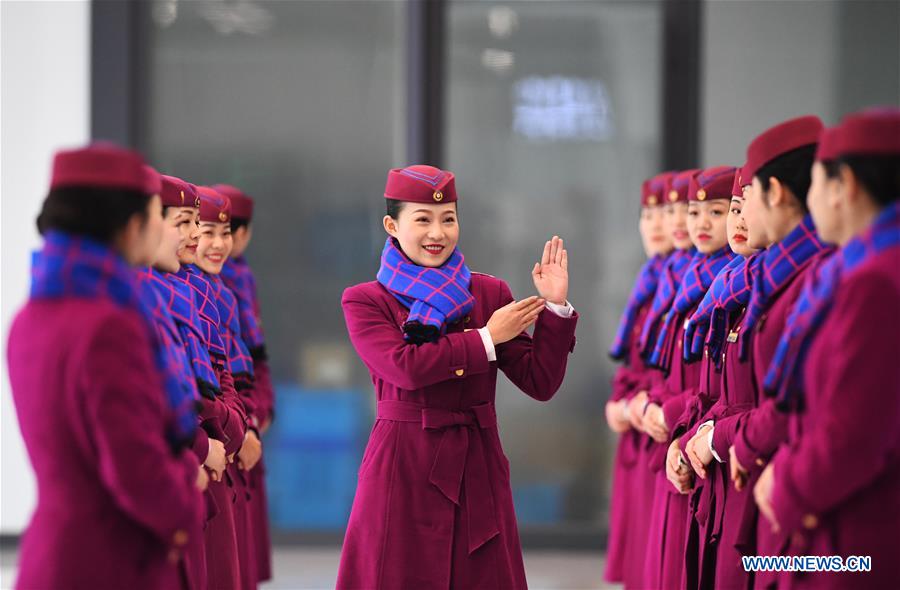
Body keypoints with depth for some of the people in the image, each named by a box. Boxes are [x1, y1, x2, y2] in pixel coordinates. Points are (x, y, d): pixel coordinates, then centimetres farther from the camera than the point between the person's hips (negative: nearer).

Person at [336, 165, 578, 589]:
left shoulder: (489, 294, 10)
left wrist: (555, 308, -5)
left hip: (478, 472, 3)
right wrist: (488, 338, -10)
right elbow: (406, 367, -16)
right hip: (403, 474, -3)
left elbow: (541, 383, 5)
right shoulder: (364, 301, 2)